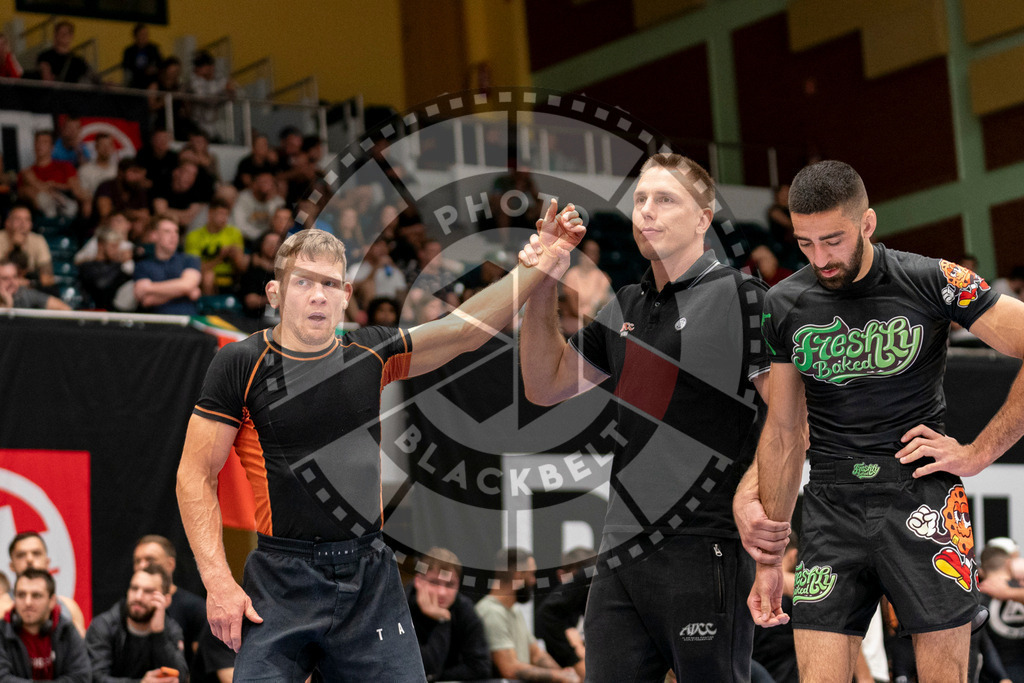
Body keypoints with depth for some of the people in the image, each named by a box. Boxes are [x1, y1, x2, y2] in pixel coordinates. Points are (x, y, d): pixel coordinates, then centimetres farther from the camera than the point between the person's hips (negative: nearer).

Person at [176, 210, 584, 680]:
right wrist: (218, 581, -11)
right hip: (281, 585, -3)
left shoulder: (373, 354, 7)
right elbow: (196, 476, -2)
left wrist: (546, 258, -4)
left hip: (371, 578, 4)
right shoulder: (240, 365, -3)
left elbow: (467, 327, 4)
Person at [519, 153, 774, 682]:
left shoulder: (739, 297, -4)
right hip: (622, 549, 7)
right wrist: (542, 292, 10)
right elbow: (546, 387, 22)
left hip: (704, 552, -7)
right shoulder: (624, 307, 17)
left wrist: (752, 494, -22)